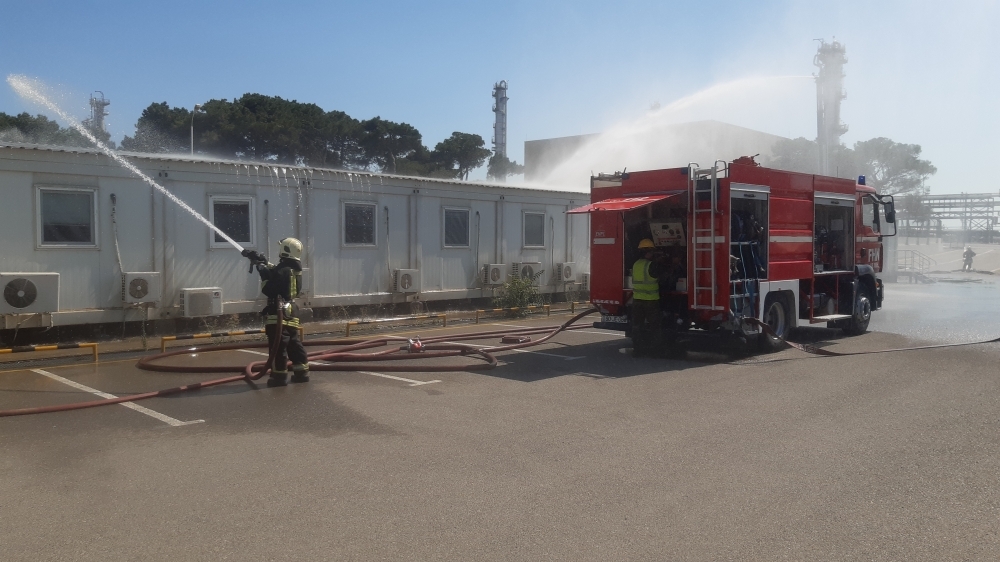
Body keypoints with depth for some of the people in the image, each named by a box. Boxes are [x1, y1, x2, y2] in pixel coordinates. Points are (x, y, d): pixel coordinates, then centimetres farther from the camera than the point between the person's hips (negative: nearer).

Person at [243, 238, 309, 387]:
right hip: (291, 313, 9)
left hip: (279, 313, -9)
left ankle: (279, 375, -1)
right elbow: (274, 271, 24)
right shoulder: (295, 270, 11)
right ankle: (302, 372, 17)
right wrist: (263, 262, 21)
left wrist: (263, 273, -5)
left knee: (278, 345, -4)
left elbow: (268, 289, -16)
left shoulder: (283, 271, -17)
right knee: (294, 343, 14)